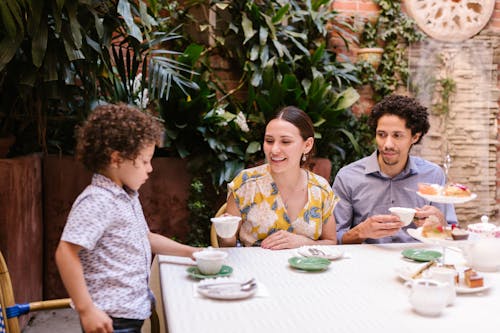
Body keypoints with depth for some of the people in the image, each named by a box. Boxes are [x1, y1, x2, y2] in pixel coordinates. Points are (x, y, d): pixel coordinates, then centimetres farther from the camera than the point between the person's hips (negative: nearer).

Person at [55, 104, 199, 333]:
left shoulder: (128, 197, 11)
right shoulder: (96, 201, -18)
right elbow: (66, 253, -24)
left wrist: (189, 252, 20)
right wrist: (86, 310, -24)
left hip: (133, 312, 9)